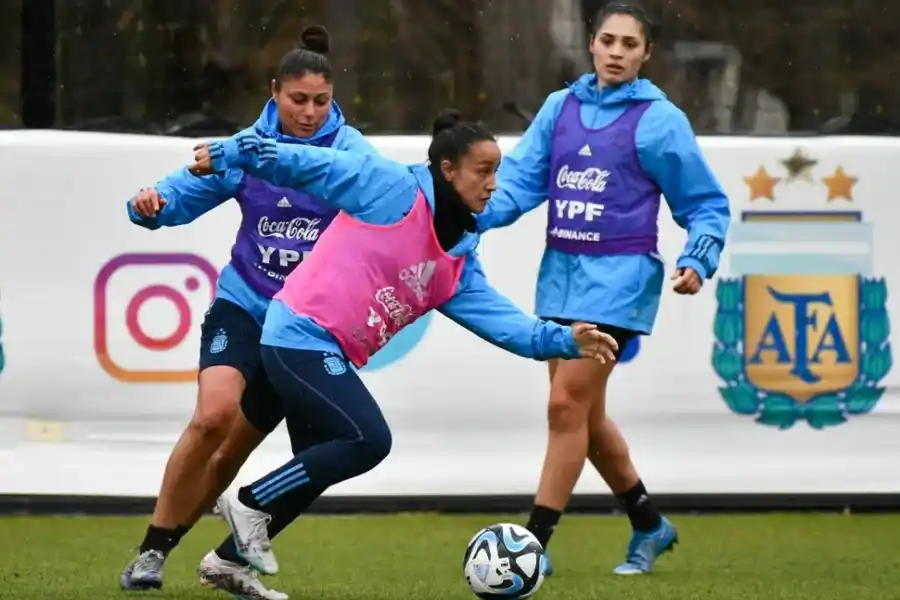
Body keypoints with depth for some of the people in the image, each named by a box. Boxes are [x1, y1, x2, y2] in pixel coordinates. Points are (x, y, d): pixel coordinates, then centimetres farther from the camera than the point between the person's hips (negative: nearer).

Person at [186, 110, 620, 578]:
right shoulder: (392, 188, -8)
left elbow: (500, 319, 7)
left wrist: (563, 340, -7)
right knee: (368, 440, -18)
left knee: (316, 467, 11)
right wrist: (230, 155, -11)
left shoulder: (457, 260, 14)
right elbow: (307, 164, -8)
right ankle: (251, 504, -4)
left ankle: (231, 558, 24)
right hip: (302, 336, -9)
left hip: (324, 353, 9)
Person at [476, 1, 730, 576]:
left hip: (618, 276, -6)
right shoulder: (561, 107, 9)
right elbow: (521, 180, 2)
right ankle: (649, 525, 32)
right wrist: (476, 215, -17)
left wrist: (697, 261, -14)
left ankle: (535, 543, -7)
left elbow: (706, 204, 2)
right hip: (562, 270, 6)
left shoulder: (659, 119, -3)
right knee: (585, 414, 13)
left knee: (567, 403, -12)